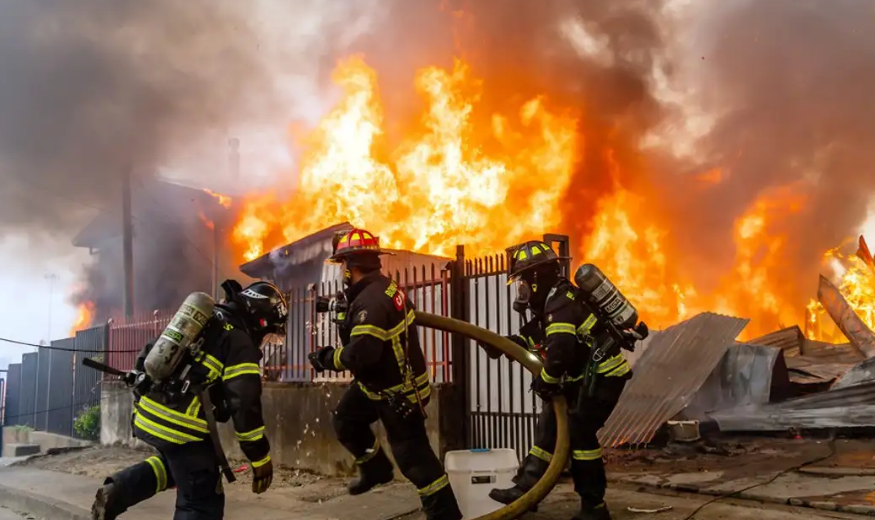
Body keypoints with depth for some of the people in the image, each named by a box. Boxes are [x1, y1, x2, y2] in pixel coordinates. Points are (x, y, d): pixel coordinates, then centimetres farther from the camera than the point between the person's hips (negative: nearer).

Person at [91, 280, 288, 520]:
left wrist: (140, 404, 32)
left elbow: (148, 356, 23)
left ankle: (118, 490, 13)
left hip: (149, 415, 8)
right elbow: (245, 404, -13)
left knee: (176, 463, 34)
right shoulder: (241, 343, -8)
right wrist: (260, 458, -7)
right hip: (181, 426, -8)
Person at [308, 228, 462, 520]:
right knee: (345, 420, 23)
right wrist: (346, 310, 8)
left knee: (412, 456, -4)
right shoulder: (383, 287, 1)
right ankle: (376, 468, 40)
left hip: (397, 390, -10)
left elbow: (362, 352, -37)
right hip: (382, 381, 10)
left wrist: (328, 359, -21)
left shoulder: (372, 300, -30)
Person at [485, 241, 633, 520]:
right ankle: (526, 487, 15)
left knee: (579, 432, -10)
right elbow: (532, 337, 17)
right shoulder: (552, 300, 10)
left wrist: (545, 381, -15)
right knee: (551, 421, 10)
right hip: (587, 375, 11)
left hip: (603, 375, -11)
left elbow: (560, 350, -31)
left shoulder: (560, 301, -22)